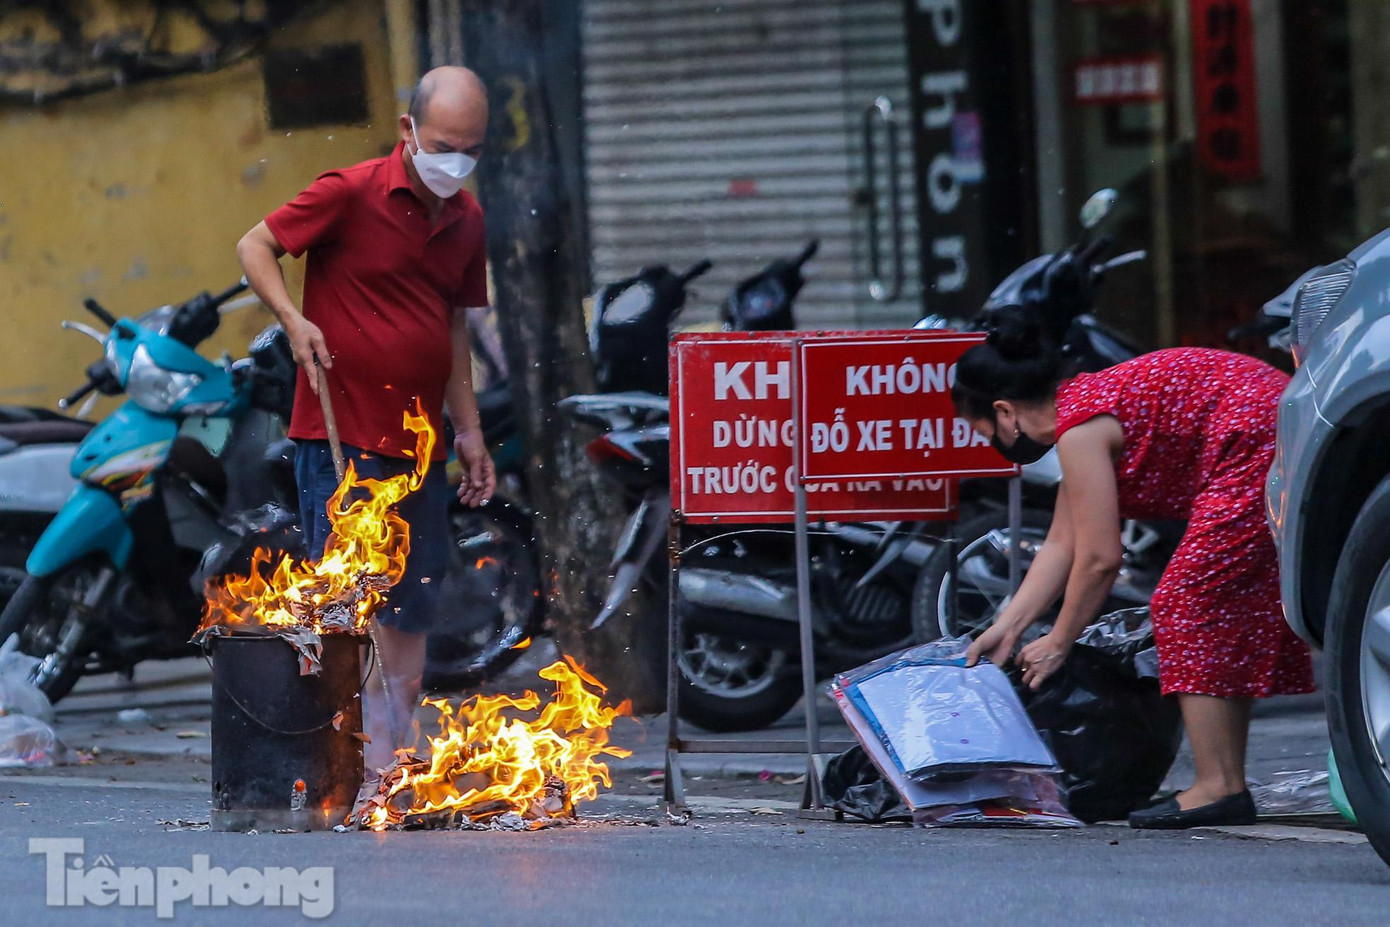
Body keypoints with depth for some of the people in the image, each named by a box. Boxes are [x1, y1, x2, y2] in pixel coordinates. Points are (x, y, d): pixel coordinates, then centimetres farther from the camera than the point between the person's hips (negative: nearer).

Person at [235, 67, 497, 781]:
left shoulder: (465, 220, 11)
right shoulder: (350, 194, -8)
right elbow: (255, 247, -1)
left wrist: (470, 433, 16)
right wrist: (295, 321, -18)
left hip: (418, 446, 6)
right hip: (338, 436, -6)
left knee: (414, 607, 7)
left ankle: (397, 758, 15)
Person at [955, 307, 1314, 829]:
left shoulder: (1081, 428, -13)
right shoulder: (1085, 404, 17)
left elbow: (1101, 558, -12)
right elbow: (1062, 545, 20)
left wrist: (1059, 643, 0)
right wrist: (1006, 627, 18)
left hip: (1257, 451, -11)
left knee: (1188, 607, -8)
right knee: (1226, 615, 14)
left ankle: (1219, 789, -11)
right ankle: (1228, 784, 14)